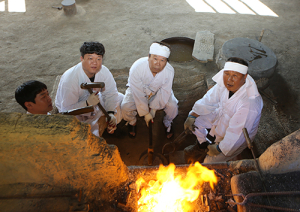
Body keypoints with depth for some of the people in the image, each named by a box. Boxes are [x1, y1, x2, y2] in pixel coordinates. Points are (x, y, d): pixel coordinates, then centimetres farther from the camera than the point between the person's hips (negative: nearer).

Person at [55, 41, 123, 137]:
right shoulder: (69, 79, -34)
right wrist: (87, 103, -48)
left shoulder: (104, 71, -20)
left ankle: (110, 126, 11)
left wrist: (111, 113, -24)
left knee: (120, 99, -6)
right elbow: (67, 110, -32)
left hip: (95, 100, 6)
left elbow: (110, 93, -11)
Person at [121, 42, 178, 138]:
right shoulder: (136, 68, -36)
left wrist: (153, 109, -16)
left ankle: (167, 123, 16)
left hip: (158, 91, 1)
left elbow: (165, 92, -17)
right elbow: (139, 95, -27)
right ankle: (132, 122, 15)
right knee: (125, 107, -23)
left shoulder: (169, 71, -29)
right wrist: (146, 113, -20)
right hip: (139, 90, -1)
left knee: (173, 107, -21)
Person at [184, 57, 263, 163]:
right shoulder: (225, 82, -20)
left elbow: (237, 134, -32)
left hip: (236, 138, -6)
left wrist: (219, 148, -20)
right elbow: (209, 100, -4)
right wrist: (192, 116, -8)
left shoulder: (249, 104, -41)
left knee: (210, 163, -6)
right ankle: (201, 146, 30)